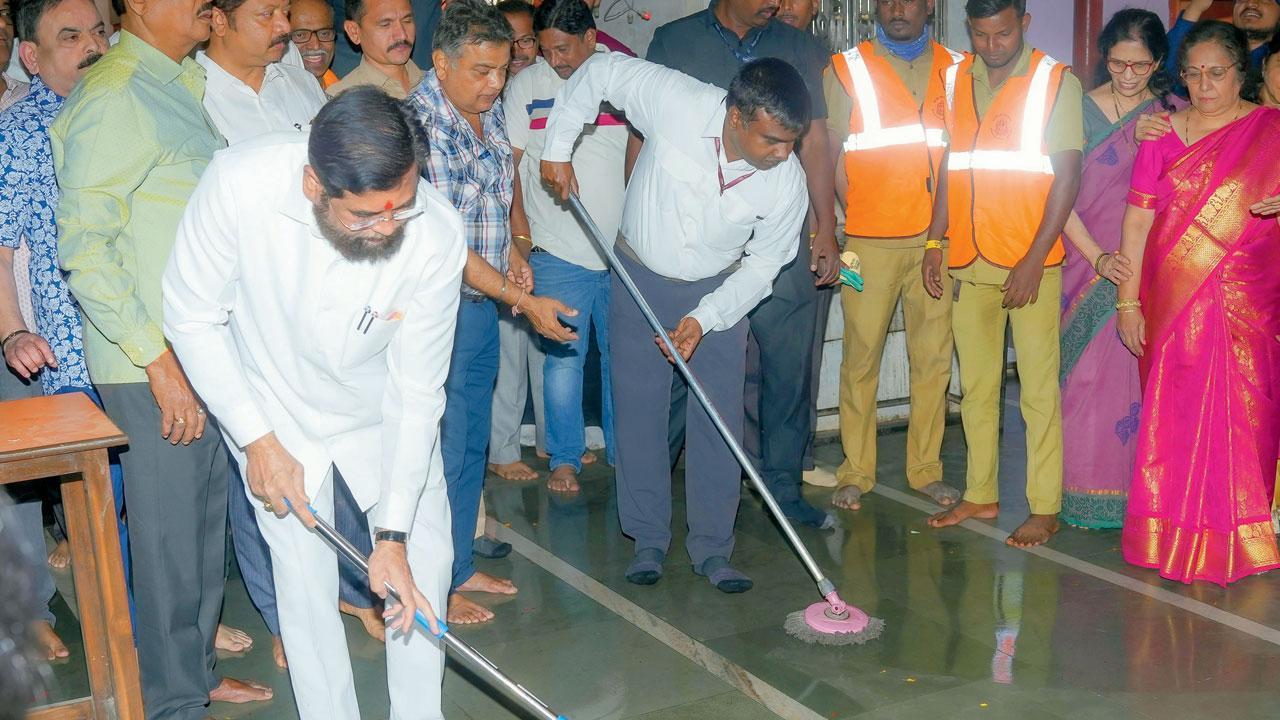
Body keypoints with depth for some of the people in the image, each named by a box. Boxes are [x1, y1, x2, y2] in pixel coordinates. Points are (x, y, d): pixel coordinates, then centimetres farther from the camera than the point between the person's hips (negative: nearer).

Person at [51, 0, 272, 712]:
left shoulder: (181, 85, 13)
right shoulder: (112, 98, -15)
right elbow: (84, 250, -19)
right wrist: (158, 358, -21)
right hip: (152, 365, -9)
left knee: (206, 519, 18)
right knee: (169, 534, 3)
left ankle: (199, 672, 34)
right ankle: (174, 700, 19)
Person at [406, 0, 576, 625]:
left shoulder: (488, 109, 4)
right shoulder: (420, 126, -23)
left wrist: (511, 249, 6)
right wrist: (526, 303, -24)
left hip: (483, 302, 8)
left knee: (471, 442, 17)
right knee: (442, 450, 1)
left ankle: (461, 566, 32)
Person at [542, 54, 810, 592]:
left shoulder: (788, 183, -21)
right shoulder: (675, 102, -28)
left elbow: (762, 264, -8)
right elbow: (601, 71, -12)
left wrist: (704, 319, -19)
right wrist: (557, 148, -13)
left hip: (718, 289, 1)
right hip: (641, 279, -1)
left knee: (719, 420, -1)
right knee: (639, 412, 3)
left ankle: (712, 548, 12)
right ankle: (648, 541, 17)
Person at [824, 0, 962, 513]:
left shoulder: (956, 69, 12)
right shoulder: (848, 69, 5)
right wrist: (856, 216, -3)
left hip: (938, 239, 2)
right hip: (870, 240, -2)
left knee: (933, 356, 4)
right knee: (861, 355, -1)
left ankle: (925, 468, 15)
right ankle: (855, 472, 9)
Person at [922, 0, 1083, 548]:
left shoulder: (1056, 83, -4)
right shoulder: (956, 80, 10)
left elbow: (1067, 176, -8)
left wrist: (1034, 261, -14)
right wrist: (935, 241, 8)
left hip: (1031, 263, -5)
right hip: (967, 260, 5)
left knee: (1039, 388, -2)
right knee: (975, 385, 11)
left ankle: (1045, 508, 7)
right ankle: (980, 496, 22)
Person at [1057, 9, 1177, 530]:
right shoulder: (1080, 110, 1)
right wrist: (1098, 256, -11)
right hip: (1088, 264, -1)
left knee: (1144, 378, 1)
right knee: (1087, 375, 0)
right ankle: (1086, 495, 11)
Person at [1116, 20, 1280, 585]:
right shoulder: (1163, 133, 6)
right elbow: (1138, 220, 4)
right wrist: (1127, 300, -1)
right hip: (1171, 303, 1)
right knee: (1174, 417, 4)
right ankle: (1175, 539, 17)